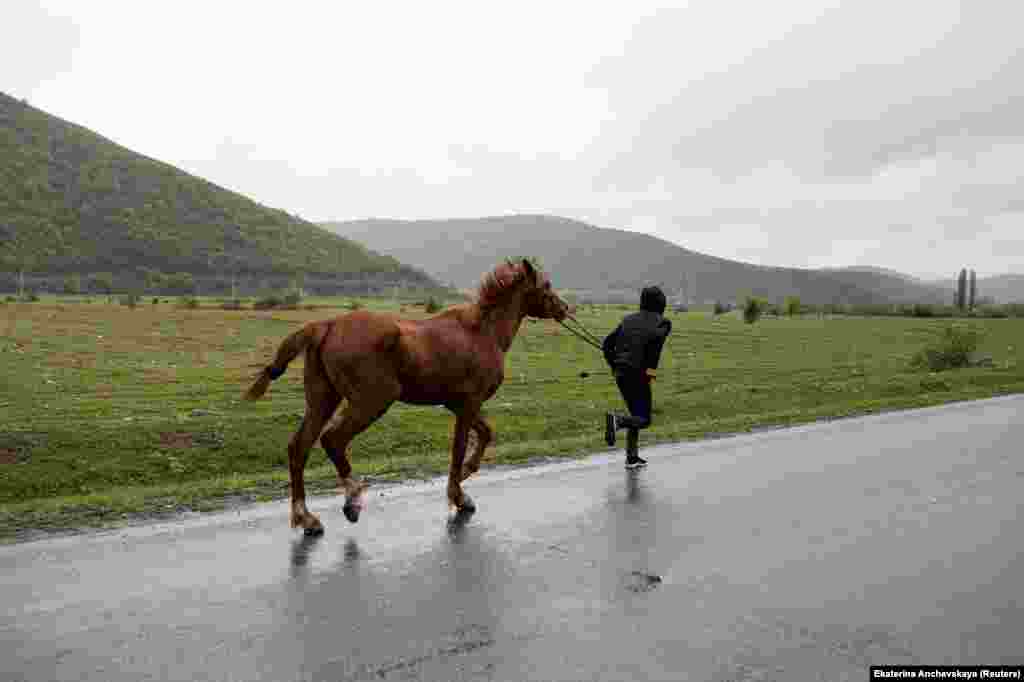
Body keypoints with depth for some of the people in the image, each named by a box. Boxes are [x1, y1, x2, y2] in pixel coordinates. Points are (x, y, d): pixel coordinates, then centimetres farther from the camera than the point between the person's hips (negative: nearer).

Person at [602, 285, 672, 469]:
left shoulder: (628, 319, 16)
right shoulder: (663, 322, 2)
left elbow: (607, 345, 8)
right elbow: (655, 336, -24)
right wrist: (651, 368, -18)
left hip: (621, 375, 6)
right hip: (639, 375, -6)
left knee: (637, 416, 21)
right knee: (644, 420, 3)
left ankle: (632, 458, 18)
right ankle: (616, 420, -25)